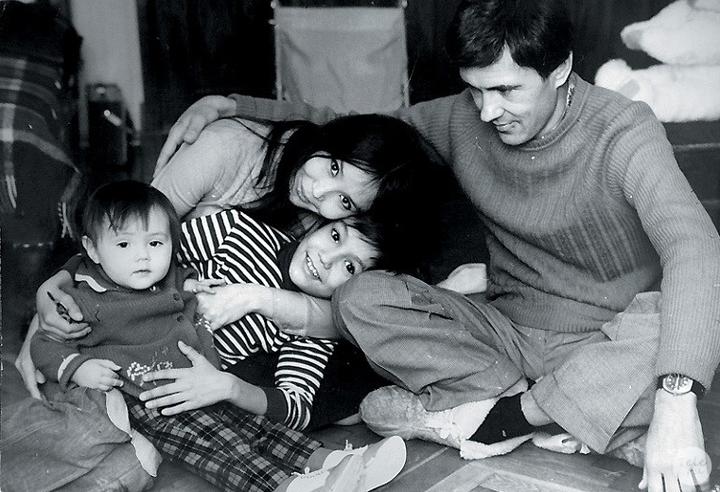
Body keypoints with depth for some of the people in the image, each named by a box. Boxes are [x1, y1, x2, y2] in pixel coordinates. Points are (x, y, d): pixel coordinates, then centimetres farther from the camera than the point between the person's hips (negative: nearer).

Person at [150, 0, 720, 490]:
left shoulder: (623, 132, -18)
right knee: (359, 299, -18)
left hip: (606, 348, -4)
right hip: (508, 333, 4)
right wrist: (230, 105, -7)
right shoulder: (463, 121, -4)